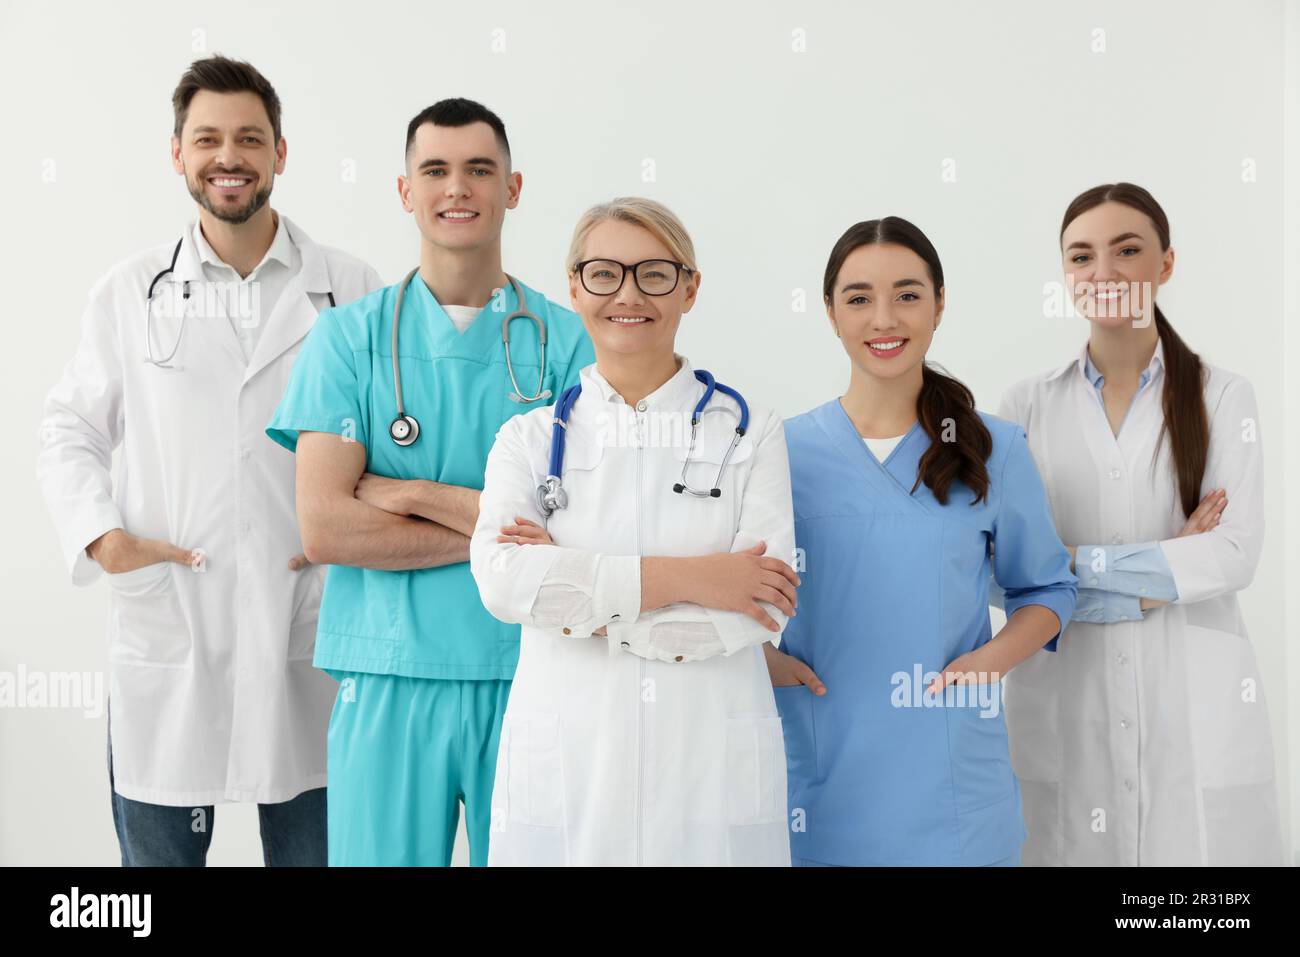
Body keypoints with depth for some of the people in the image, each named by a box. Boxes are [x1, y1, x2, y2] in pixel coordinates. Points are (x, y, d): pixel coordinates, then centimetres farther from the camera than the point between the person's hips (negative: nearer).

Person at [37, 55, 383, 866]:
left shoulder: (353, 290, 3)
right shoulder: (129, 294, 6)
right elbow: (72, 431, 11)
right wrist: (100, 535, -5)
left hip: (308, 640, 0)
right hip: (164, 636, 1)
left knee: (314, 847, 11)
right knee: (156, 848, 10)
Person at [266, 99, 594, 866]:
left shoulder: (566, 339, 2)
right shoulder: (351, 335, 3)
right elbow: (325, 528, -7)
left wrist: (415, 495, -10)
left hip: (532, 675, 0)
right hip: (389, 678, 0)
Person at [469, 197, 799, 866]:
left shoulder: (750, 434, 2)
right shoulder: (530, 439, 6)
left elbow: (759, 613, -9)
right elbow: (501, 581, -12)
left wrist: (581, 601, -12)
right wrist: (681, 577, -16)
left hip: (710, 771, 0)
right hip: (564, 767, 1)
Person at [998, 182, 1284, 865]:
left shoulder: (1222, 397, 2)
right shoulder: (1028, 406, 3)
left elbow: (1236, 554, -7)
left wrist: (1076, 561, -12)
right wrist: (1168, 563, -11)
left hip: (1194, 703, 0)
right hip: (1065, 705, 1)